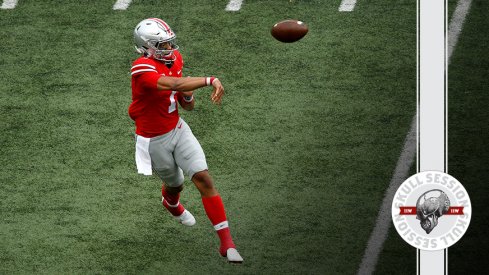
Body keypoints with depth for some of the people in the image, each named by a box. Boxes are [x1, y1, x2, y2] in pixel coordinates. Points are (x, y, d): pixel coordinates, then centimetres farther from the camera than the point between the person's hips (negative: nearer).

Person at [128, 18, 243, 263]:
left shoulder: (174, 59, -3)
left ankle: (226, 242, -9)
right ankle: (171, 204, 59)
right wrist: (211, 81, -42)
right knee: (175, 184, 18)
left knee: (203, 179, -10)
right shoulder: (143, 69, -27)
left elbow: (187, 105, 6)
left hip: (177, 129, 5)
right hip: (154, 139, -5)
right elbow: (176, 84, -42)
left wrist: (187, 96, -17)